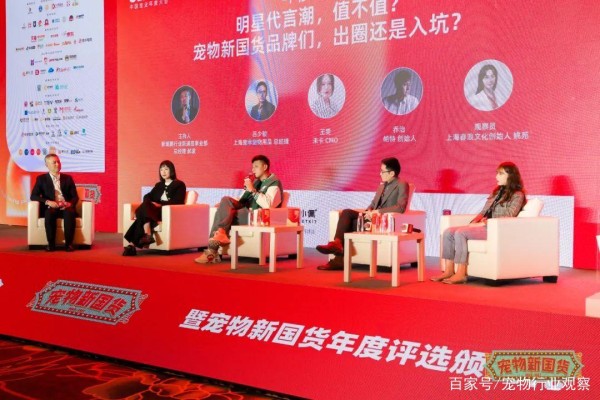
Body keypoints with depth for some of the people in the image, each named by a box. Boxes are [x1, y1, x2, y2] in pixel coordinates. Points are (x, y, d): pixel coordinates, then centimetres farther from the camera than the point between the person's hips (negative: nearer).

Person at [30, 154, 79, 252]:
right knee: (49, 214, -37)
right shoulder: (41, 179, 11)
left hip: (66, 208, 1)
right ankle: (51, 244, -28)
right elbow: (34, 196, 1)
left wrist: (70, 203, -13)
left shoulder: (68, 178, 16)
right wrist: (48, 202, -16)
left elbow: (75, 197, 11)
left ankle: (69, 244, -31)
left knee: (70, 213, -35)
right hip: (51, 208, -1)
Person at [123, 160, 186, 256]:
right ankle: (147, 235, -47)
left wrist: (160, 204, -19)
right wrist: (148, 203, -10)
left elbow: (177, 201, -6)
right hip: (155, 211, 5)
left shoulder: (179, 185, 10)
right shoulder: (158, 185, 30)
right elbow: (148, 196, 16)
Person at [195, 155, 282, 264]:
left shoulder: (274, 183, -2)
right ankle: (220, 234, -32)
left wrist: (252, 190, -20)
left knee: (224, 213, -24)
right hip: (245, 212, 8)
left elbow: (268, 205, -21)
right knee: (226, 199, -18)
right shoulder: (256, 181, 25)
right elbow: (243, 201, 25)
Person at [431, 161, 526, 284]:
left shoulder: (517, 195, 0)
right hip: (484, 226, 8)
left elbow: (507, 217, -13)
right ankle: (449, 270, -15)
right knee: (448, 232, -13)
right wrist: (474, 222, 1)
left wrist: (483, 223, -18)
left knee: (460, 232, -30)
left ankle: (461, 274, -28)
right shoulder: (496, 192, 25)